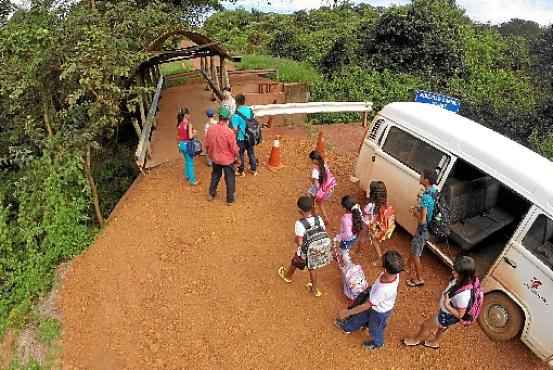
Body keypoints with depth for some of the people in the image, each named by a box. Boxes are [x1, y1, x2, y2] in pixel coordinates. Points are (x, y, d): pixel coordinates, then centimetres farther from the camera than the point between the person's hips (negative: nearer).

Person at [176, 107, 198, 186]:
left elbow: (178, 136, 9)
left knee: (187, 161, 24)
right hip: (187, 144, -7)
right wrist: (194, 132, -3)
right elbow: (190, 136, -21)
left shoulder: (179, 124, 4)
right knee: (190, 162, 1)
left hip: (181, 144, 7)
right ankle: (193, 180, 7)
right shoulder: (188, 124, -18)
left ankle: (187, 176, 37)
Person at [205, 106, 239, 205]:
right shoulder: (229, 132, -26)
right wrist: (236, 155, 3)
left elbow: (207, 144, 1)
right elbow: (234, 148, -18)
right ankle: (230, 199, 23)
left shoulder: (210, 129, -11)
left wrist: (210, 153, 18)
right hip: (227, 159, -5)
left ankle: (211, 194, 39)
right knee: (230, 179, 12)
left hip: (215, 158, 5)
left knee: (215, 175, 26)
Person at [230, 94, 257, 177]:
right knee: (251, 153, 18)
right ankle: (254, 170, 30)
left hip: (241, 138, -5)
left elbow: (235, 129, -23)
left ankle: (241, 171, 27)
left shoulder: (236, 114, -23)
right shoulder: (250, 110, -5)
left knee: (240, 154, 13)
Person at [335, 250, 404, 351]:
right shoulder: (394, 273, -28)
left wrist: (348, 312, -23)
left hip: (380, 312, -6)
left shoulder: (383, 290, -47)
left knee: (375, 329, 27)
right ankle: (348, 327, 57)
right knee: (361, 315, 30)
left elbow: (366, 305, -34)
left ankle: (377, 343, 59)